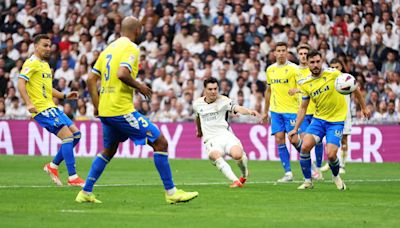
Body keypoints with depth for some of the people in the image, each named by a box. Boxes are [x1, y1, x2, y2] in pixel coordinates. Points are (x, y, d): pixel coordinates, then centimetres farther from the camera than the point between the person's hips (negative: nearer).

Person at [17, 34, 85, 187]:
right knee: (67, 136, -16)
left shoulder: (45, 64, 21)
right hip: (42, 109, -10)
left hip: (51, 108, 10)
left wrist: (65, 96, 20)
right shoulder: (32, 63, -8)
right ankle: (72, 177, -15)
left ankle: (53, 166, 15)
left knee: (76, 134, 6)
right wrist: (29, 103, -28)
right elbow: (21, 84, -17)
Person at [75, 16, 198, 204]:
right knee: (160, 143, -3)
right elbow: (122, 74, -24)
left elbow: (91, 79, 16)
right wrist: (140, 87, -9)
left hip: (105, 111, 9)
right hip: (122, 110, -8)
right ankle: (171, 192, -4)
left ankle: (86, 192, 23)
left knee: (108, 150, 26)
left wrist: (97, 106, 19)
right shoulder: (131, 48, -8)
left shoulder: (108, 49, 16)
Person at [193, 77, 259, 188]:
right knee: (216, 156, -34)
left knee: (237, 155, -29)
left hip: (226, 135, -2)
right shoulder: (197, 104, 9)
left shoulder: (223, 100, -3)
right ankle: (235, 180, -40)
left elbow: (237, 108, -21)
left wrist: (249, 111, -42)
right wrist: (199, 131, 47)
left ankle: (244, 173, 7)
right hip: (211, 140, 2)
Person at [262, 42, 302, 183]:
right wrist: (265, 112, 22)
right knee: (279, 139, -2)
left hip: (291, 109, -5)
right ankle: (288, 173, 1)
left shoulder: (293, 68, -5)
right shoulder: (270, 69, 11)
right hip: (276, 111, 5)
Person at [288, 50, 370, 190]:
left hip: (336, 120, -3)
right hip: (319, 119, 3)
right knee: (305, 147, -18)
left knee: (331, 155, -16)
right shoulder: (306, 85, 1)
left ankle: (336, 176, 19)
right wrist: (296, 128, 4)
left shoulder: (333, 74, -11)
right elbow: (303, 107, 10)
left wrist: (364, 107, 6)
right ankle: (307, 181, 1)